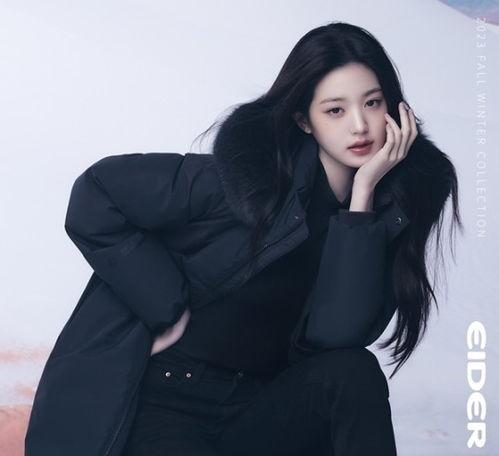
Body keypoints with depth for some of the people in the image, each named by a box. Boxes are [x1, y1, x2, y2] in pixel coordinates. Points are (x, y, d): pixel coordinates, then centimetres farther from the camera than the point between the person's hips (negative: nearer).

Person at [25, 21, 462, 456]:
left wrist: (364, 191, -20)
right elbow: (95, 195, -12)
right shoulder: (252, 174, -15)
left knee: (352, 372, -26)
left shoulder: (386, 212, -3)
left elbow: (335, 333, -18)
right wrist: (168, 309, -15)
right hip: (162, 405, -4)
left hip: (260, 409, 4)